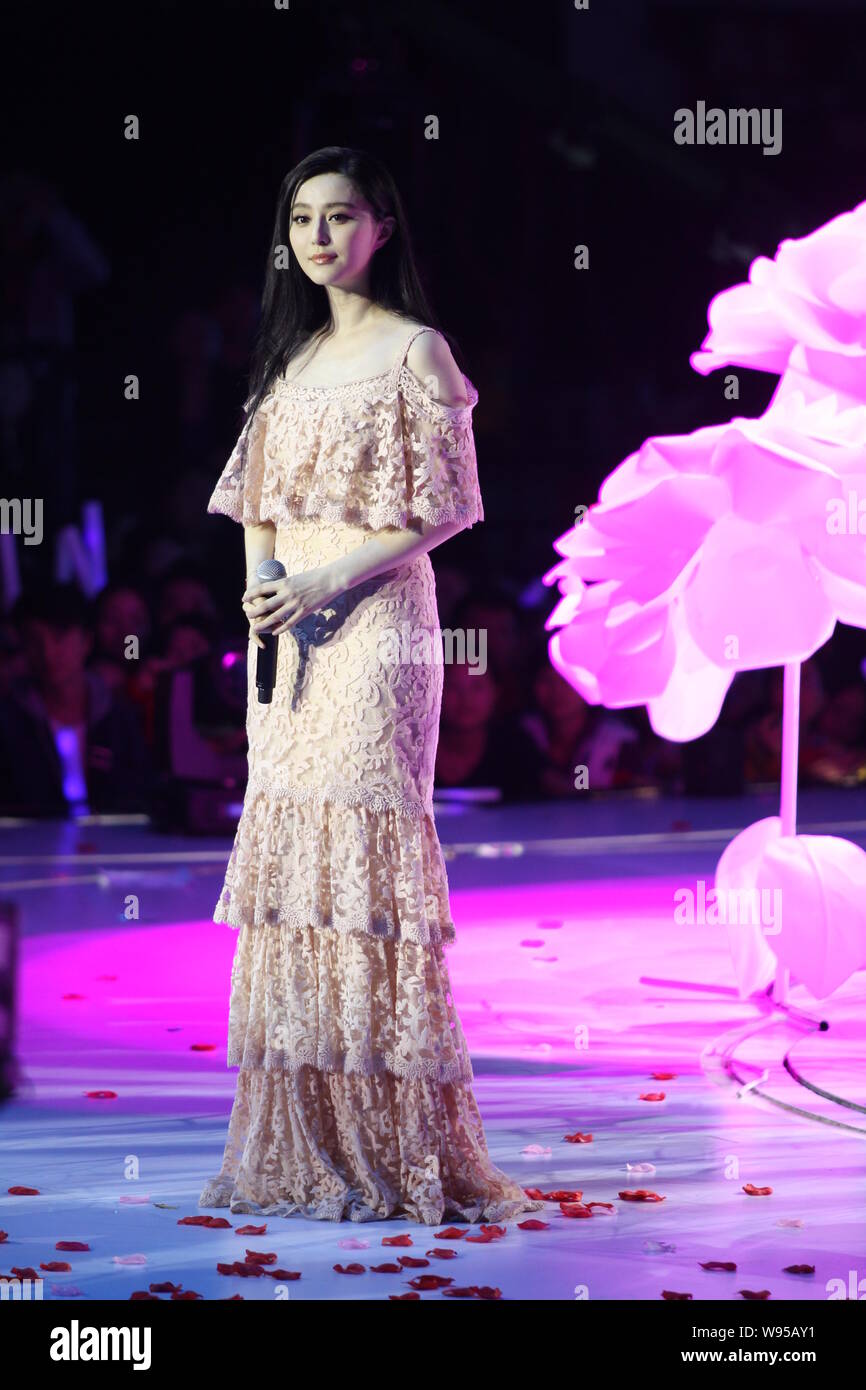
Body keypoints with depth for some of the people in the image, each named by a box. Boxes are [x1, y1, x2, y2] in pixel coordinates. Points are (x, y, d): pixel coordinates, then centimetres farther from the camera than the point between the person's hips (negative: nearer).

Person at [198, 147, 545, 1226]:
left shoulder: (415, 351, -3)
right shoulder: (291, 355, 17)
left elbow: (440, 508, -8)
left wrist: (327, 580, -15)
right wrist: (258, 594, 1)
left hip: (372, 625, -7)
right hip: (288, 632, 7)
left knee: (365, 854, -9)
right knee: (285, 858, 4)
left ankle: (394, 1150, -4)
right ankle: (300, 1146, 8)